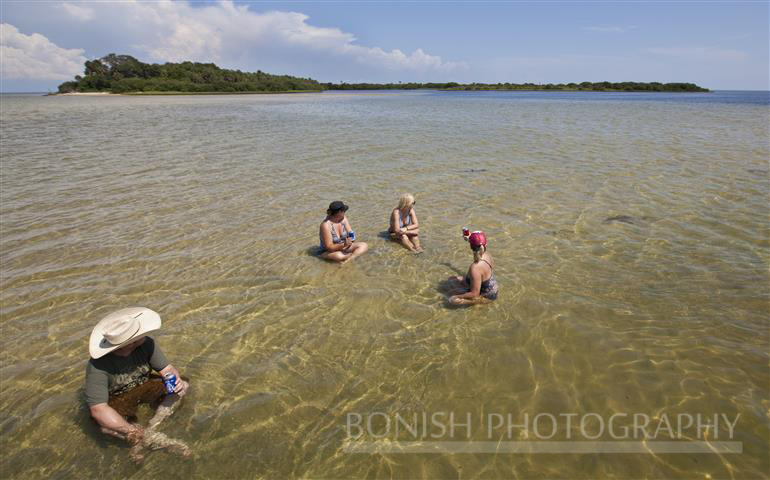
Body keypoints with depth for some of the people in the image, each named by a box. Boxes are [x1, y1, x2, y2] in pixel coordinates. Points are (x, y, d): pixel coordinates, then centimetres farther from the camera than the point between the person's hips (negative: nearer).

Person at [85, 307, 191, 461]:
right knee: (107, 425, -34)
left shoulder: (146, 344, -23)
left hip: (144, 387, 4)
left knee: (184, 385, -12)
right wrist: (134, 431, -41)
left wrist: (177, 380, -35)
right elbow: (98, 409, -35)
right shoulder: (97, 366, -32)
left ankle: (151, 427, -19)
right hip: (118, 400, -3)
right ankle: (157, 439, -17)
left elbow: (167, 368, -11)